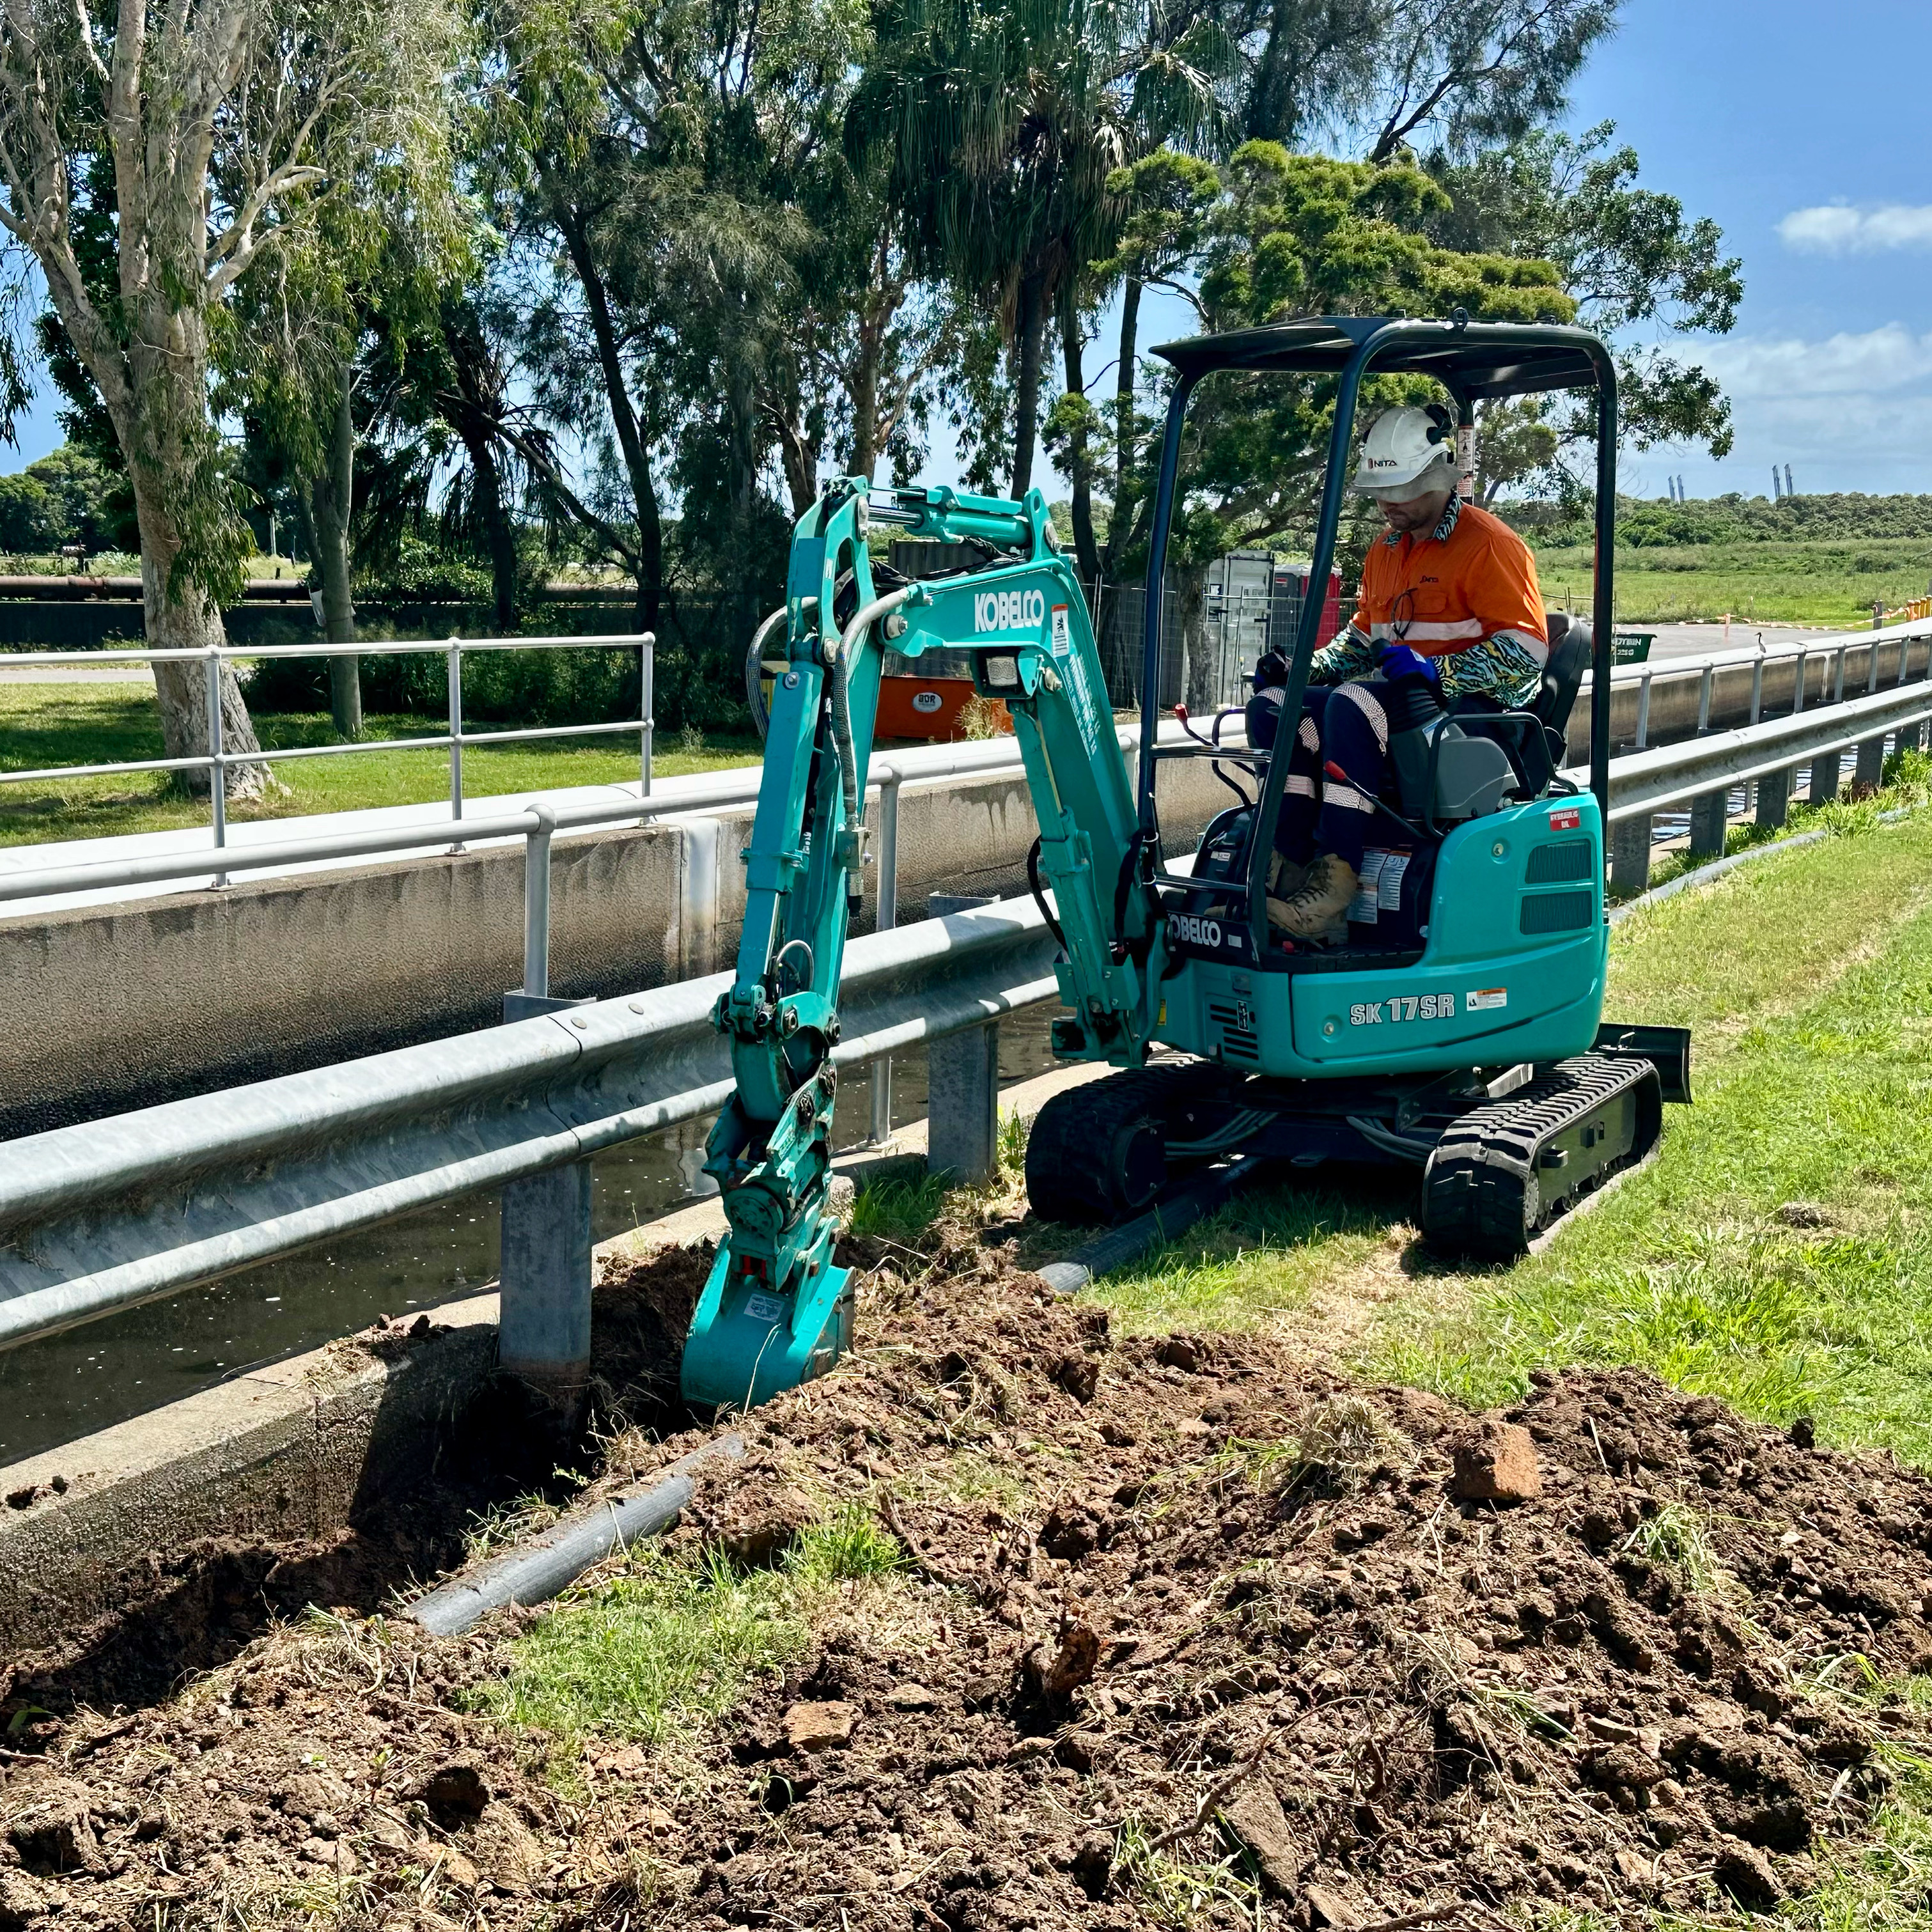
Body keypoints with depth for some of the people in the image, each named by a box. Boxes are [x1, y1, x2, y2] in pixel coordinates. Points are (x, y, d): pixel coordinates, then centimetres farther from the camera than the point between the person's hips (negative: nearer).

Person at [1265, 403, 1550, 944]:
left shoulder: (1490, 543, -6)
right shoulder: (1386, 550, 20)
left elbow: (1527, 648, -14)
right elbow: (1364, 636, 30)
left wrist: (1436, 670, -23)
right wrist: (1308, 668, 9)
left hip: (1471, 703, -8)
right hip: (1397, 694, 8)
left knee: (1355, 706, -35)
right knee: (1277, 707, -11)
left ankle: (1337, 875, -39)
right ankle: (1289, 864, -25)